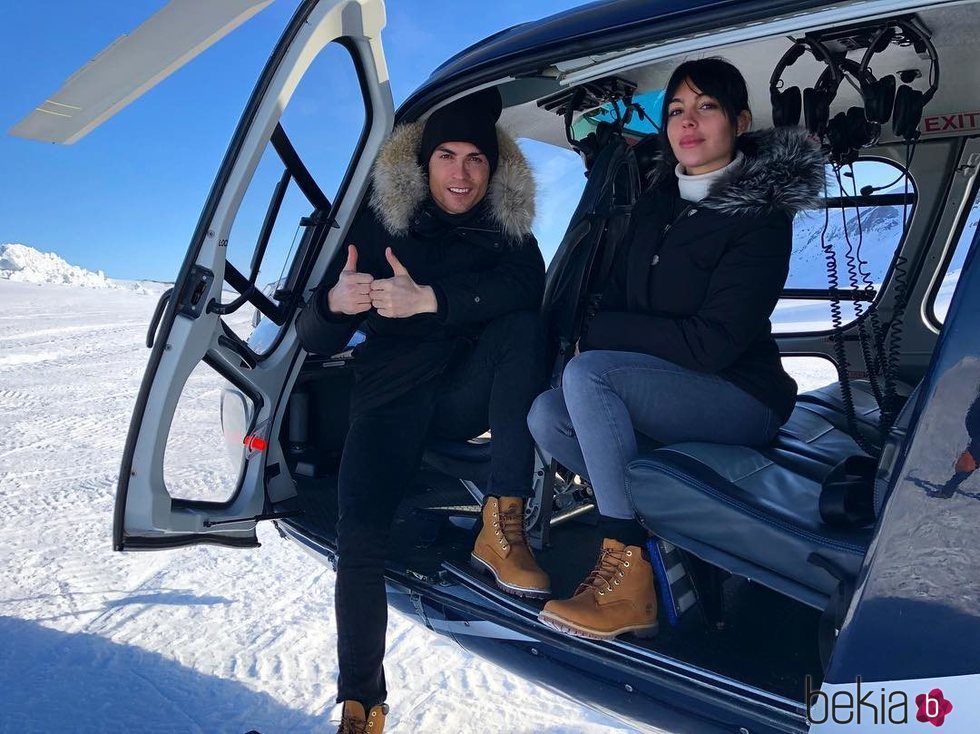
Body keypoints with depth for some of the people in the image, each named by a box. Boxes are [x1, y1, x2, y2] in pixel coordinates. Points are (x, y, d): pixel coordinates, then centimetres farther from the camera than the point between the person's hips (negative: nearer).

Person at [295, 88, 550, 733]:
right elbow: (315, 339, -1)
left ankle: (502, 525, -28)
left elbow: (529, 285, -19)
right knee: (361, 527, -25)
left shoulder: (505, 229, 5)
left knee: (523, 325, -27)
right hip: (394, 395, -1)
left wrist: (431, 299, -29)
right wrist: (335, 303, -25)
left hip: (469, 395, 1)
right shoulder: (377, 226, 2)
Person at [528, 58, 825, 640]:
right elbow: (617, 296, 11)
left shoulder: (761, 216, -13)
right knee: (547, 416, -16)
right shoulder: (658, 201, 9)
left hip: (739, 398, -7)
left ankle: (629, 578, -25)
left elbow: (710, 344, -20)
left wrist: (600, 334, -14)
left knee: (586, 374, -28)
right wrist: (602, 336, -12)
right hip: (660, 386, 7)